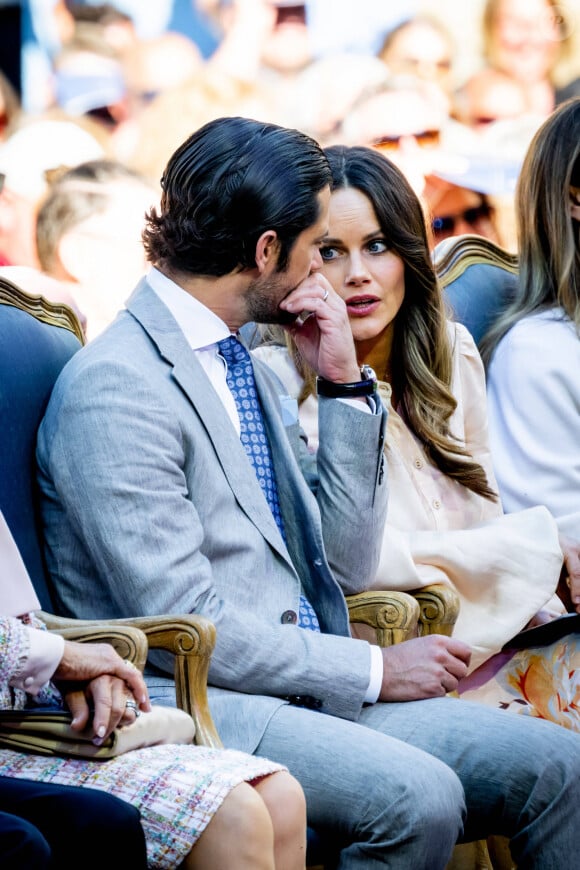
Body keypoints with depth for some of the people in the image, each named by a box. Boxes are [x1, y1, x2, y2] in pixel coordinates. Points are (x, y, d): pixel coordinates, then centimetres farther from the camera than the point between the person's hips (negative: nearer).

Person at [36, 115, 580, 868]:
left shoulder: (250, 372, 17)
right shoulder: (115, 386, -12)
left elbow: (347, 566, 16)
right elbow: (182, 625, -17)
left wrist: (344, 383, 7)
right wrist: (375, 669, -12)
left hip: (309, 689, 8)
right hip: (192, 706, -8)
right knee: (418, 796, -31)